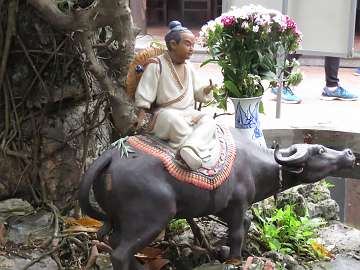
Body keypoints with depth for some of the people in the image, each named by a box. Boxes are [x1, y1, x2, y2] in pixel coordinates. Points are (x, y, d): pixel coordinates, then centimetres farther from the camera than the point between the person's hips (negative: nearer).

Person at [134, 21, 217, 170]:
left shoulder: (189, 67, 14)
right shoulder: (157, 65, -5)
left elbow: (198, 92, 19)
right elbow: (144, 96, -6)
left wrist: (206, 90, -4)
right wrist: (141, 119, -14)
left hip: (189, 113, 6)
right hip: (165, 113, -6)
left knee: (209, 121, -25)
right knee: (174, 119, -41)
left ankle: (190, 148, -50)